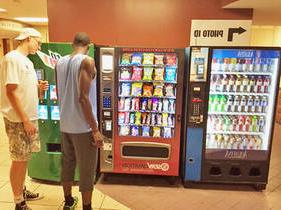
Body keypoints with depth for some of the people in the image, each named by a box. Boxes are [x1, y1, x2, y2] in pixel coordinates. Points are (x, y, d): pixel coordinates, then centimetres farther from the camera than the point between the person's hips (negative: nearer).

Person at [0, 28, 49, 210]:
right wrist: (25, 120, -20)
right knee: (19, 160, 2)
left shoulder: (27, 61, 14)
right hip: (18, 121, -9)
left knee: (25, 158, 18)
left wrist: (39, 87, 0)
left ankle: (22, 191, 36)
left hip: (30, 118, 9)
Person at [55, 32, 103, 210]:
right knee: (87, 169, 8)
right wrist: (95, 130, -18)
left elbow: (59, 94, 14)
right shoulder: (87, 61, -15)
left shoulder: (60, 62, 7)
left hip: (65, 124, 7)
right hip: (83, 126, -7)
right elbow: (83, 97, -22)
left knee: (67, 163, 21)